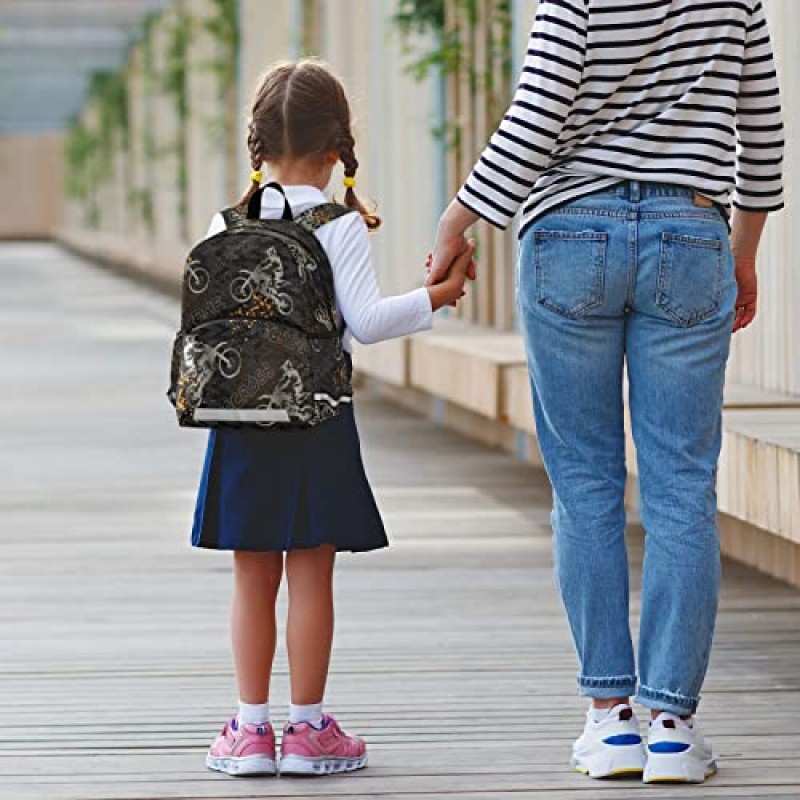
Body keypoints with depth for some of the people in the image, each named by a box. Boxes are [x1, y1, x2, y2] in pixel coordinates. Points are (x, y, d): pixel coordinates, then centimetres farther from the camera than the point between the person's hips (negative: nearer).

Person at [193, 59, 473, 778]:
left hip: (243, 420, 3)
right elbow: (365, 321, -14)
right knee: (311, 577, 3)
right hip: (317, 420, -3)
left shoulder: (228, 226, 2)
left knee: (254, 579, 9)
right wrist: (439, 293, -5)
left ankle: (251, 726, 10)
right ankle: (308, 729, 6)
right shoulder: (340, 227, -8)